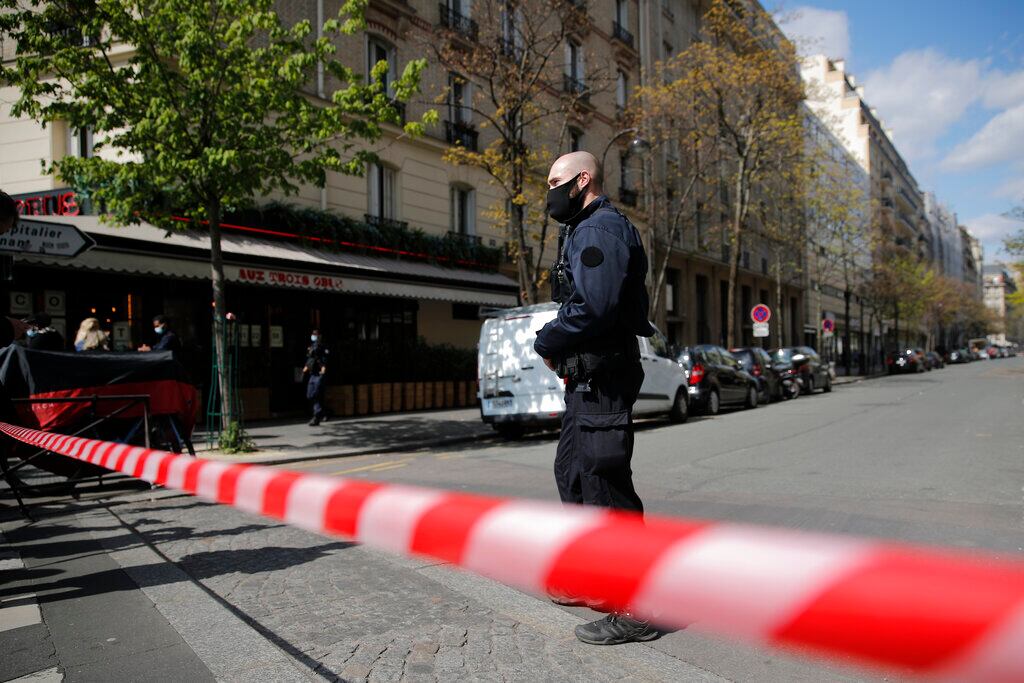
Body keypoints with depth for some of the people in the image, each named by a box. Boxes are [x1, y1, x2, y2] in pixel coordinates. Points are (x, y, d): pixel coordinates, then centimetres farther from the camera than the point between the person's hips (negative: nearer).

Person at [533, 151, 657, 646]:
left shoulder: (601, 228, -14)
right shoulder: (584, 230, 20)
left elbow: (592, 308, -27)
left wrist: (546, 344, -11)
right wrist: (558, 348, 5)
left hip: (602, 380, -11)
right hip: (586, 378, 11)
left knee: (605, 485, -9)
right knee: (572, 471, 20)